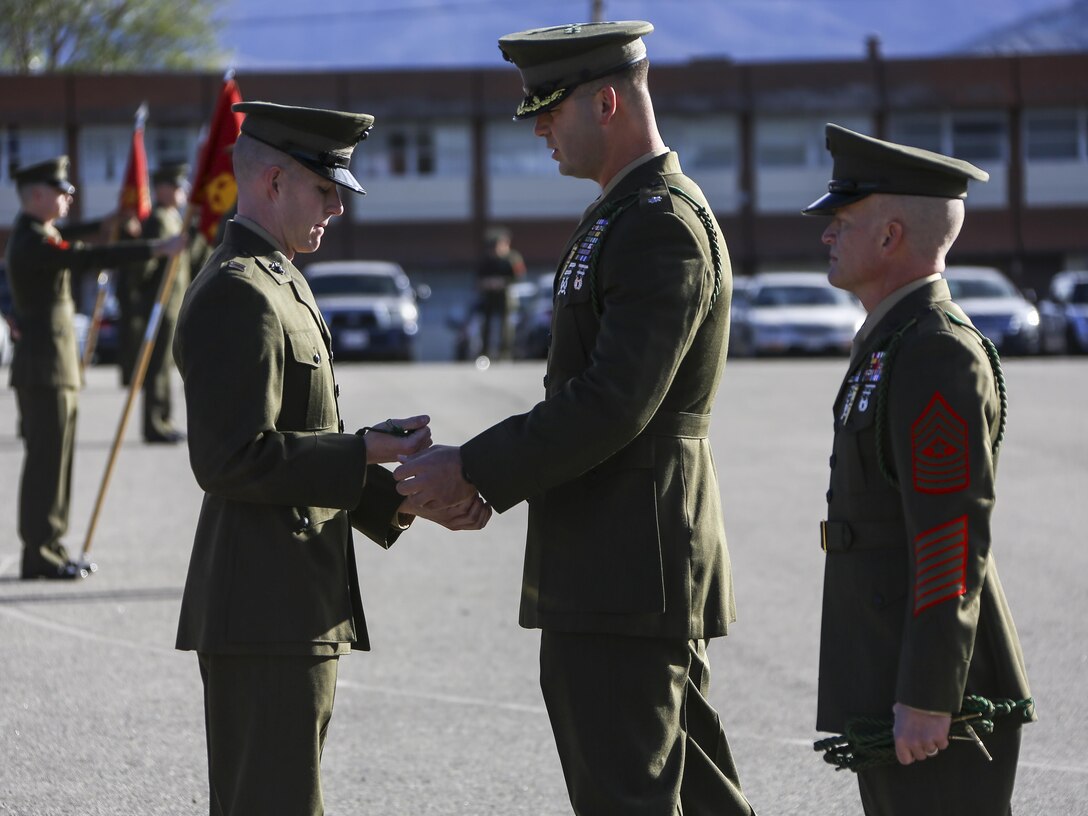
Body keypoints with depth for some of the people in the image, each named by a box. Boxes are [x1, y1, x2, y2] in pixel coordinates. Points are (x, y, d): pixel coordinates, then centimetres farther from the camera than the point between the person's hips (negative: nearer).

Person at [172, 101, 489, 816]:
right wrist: (363, 453, -17)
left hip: (301, 607, 11)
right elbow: (234, 459, -22)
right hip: (266, 616, -11)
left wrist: (406, 500, 8)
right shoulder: (236, 297, -14)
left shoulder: (280, 287, 20)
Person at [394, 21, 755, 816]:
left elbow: (613, 407, -23)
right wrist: (487, 478, 9)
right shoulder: (625, 216, 18)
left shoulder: (666, 229, -16)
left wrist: (474, 468, -17)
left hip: (628, 572, -10)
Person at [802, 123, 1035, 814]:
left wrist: (926, 699, -23)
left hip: (933, 682, -10)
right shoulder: (901, 344, 15)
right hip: (897, 679, 10)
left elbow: (954, 543, -23)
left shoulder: (939, 356, -18)